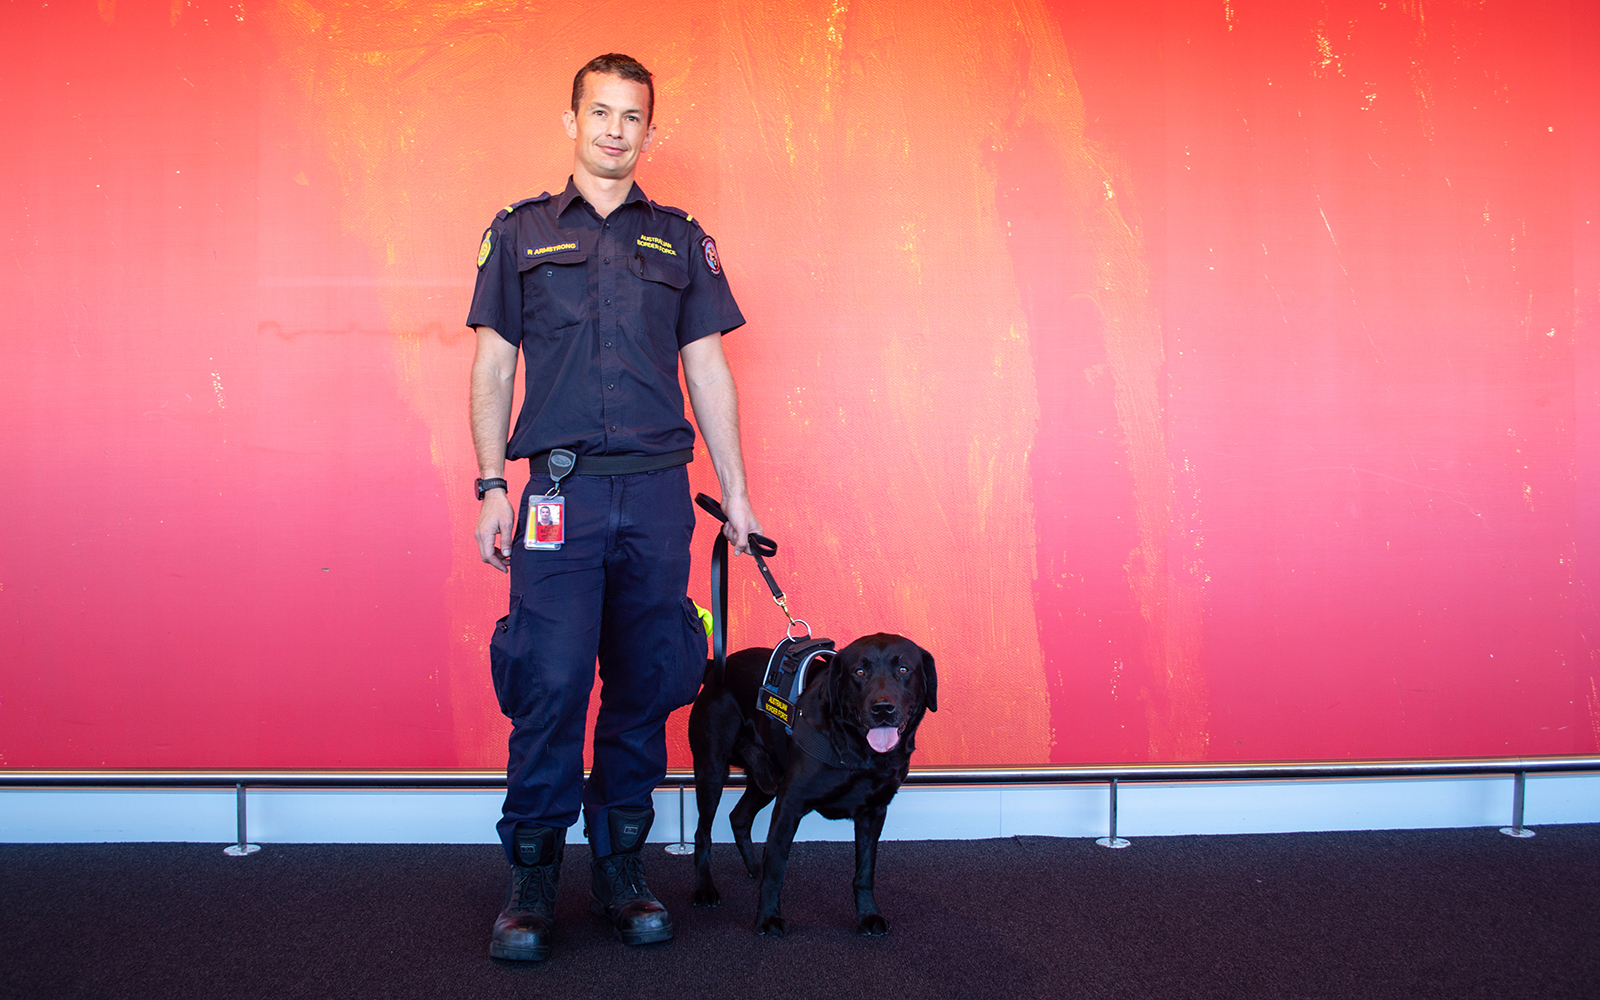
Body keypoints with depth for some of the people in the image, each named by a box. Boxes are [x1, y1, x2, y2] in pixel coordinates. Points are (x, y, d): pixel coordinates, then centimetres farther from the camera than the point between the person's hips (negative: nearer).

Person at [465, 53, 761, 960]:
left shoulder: (680, 240, 14)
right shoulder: (521, 232, 11)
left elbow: (708, 370, 13)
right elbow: (494, 367, 9)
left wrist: (736, 494, 9)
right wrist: (492, 486, -1)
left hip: (659, 492, 2)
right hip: (560, 490, -2)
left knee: (646, 686, 5)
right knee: (550, 686, -7)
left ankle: (621, 867, 17)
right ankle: (534, 878, 5)